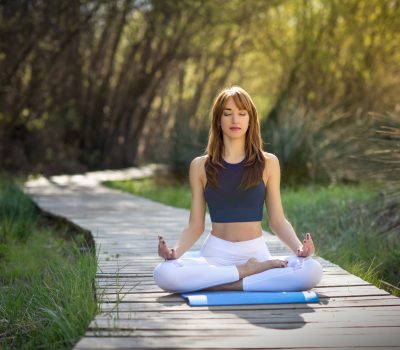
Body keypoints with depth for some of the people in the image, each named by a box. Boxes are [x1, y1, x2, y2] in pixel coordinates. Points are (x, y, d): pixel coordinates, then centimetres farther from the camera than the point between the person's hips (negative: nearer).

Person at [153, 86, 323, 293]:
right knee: (163, 274, -32)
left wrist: (299, 248, -12)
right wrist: (175, 251, -13)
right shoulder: (200, 166, 7)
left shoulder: (268, 163, 7)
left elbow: (277, 221, 8)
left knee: (312, 271, -29)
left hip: (256, 252, 0)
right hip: (215, 253, 0)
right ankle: (248, 272, -16)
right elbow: (195, 226, 7)